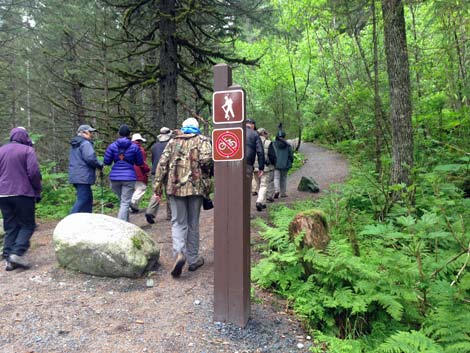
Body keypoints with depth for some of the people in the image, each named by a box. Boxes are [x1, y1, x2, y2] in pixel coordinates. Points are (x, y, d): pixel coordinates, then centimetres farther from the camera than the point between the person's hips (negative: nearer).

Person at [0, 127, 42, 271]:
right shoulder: (27, 150, -5)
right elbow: (34, 173, -12)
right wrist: (38, 192, -3)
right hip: (22, 194, -6)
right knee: (27, 225, 3)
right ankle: (17, 253, -12)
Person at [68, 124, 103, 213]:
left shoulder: (74, 145, 20)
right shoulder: (85, 143, -12)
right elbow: (90, 158, -23)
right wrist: (100, 165, -6)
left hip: (75, 176, 10)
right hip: (83, 177, -10)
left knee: (88, 199, 16)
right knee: (82, 200, -8)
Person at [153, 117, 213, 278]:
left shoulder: (173, 141, 13)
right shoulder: (202, 140, 5)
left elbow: (162, 163, 4)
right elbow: (206, 159, -14)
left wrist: (158, 187, 5)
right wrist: (206, 174, 6)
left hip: (175, 187, 1)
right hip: (196, 186, -1)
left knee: (178, 222, 8)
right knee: (193, 223, 12)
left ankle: (179, 253, -16)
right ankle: (193, 259, 20)